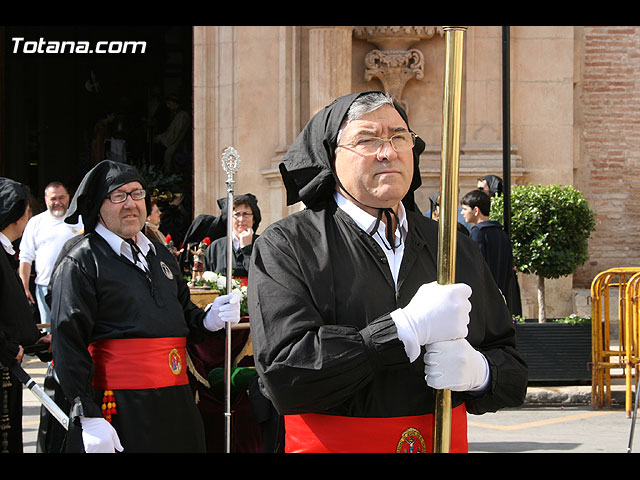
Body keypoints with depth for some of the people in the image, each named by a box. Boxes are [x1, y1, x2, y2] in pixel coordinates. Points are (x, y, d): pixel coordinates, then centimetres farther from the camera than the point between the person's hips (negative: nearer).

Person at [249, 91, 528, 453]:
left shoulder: (455, 249, 5)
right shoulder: (285, 246, -9)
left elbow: (513, 371, 6)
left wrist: (477, 371, -16)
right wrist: (409, 328, -25)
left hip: (446, 441, 4)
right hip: (329, 444, -4)